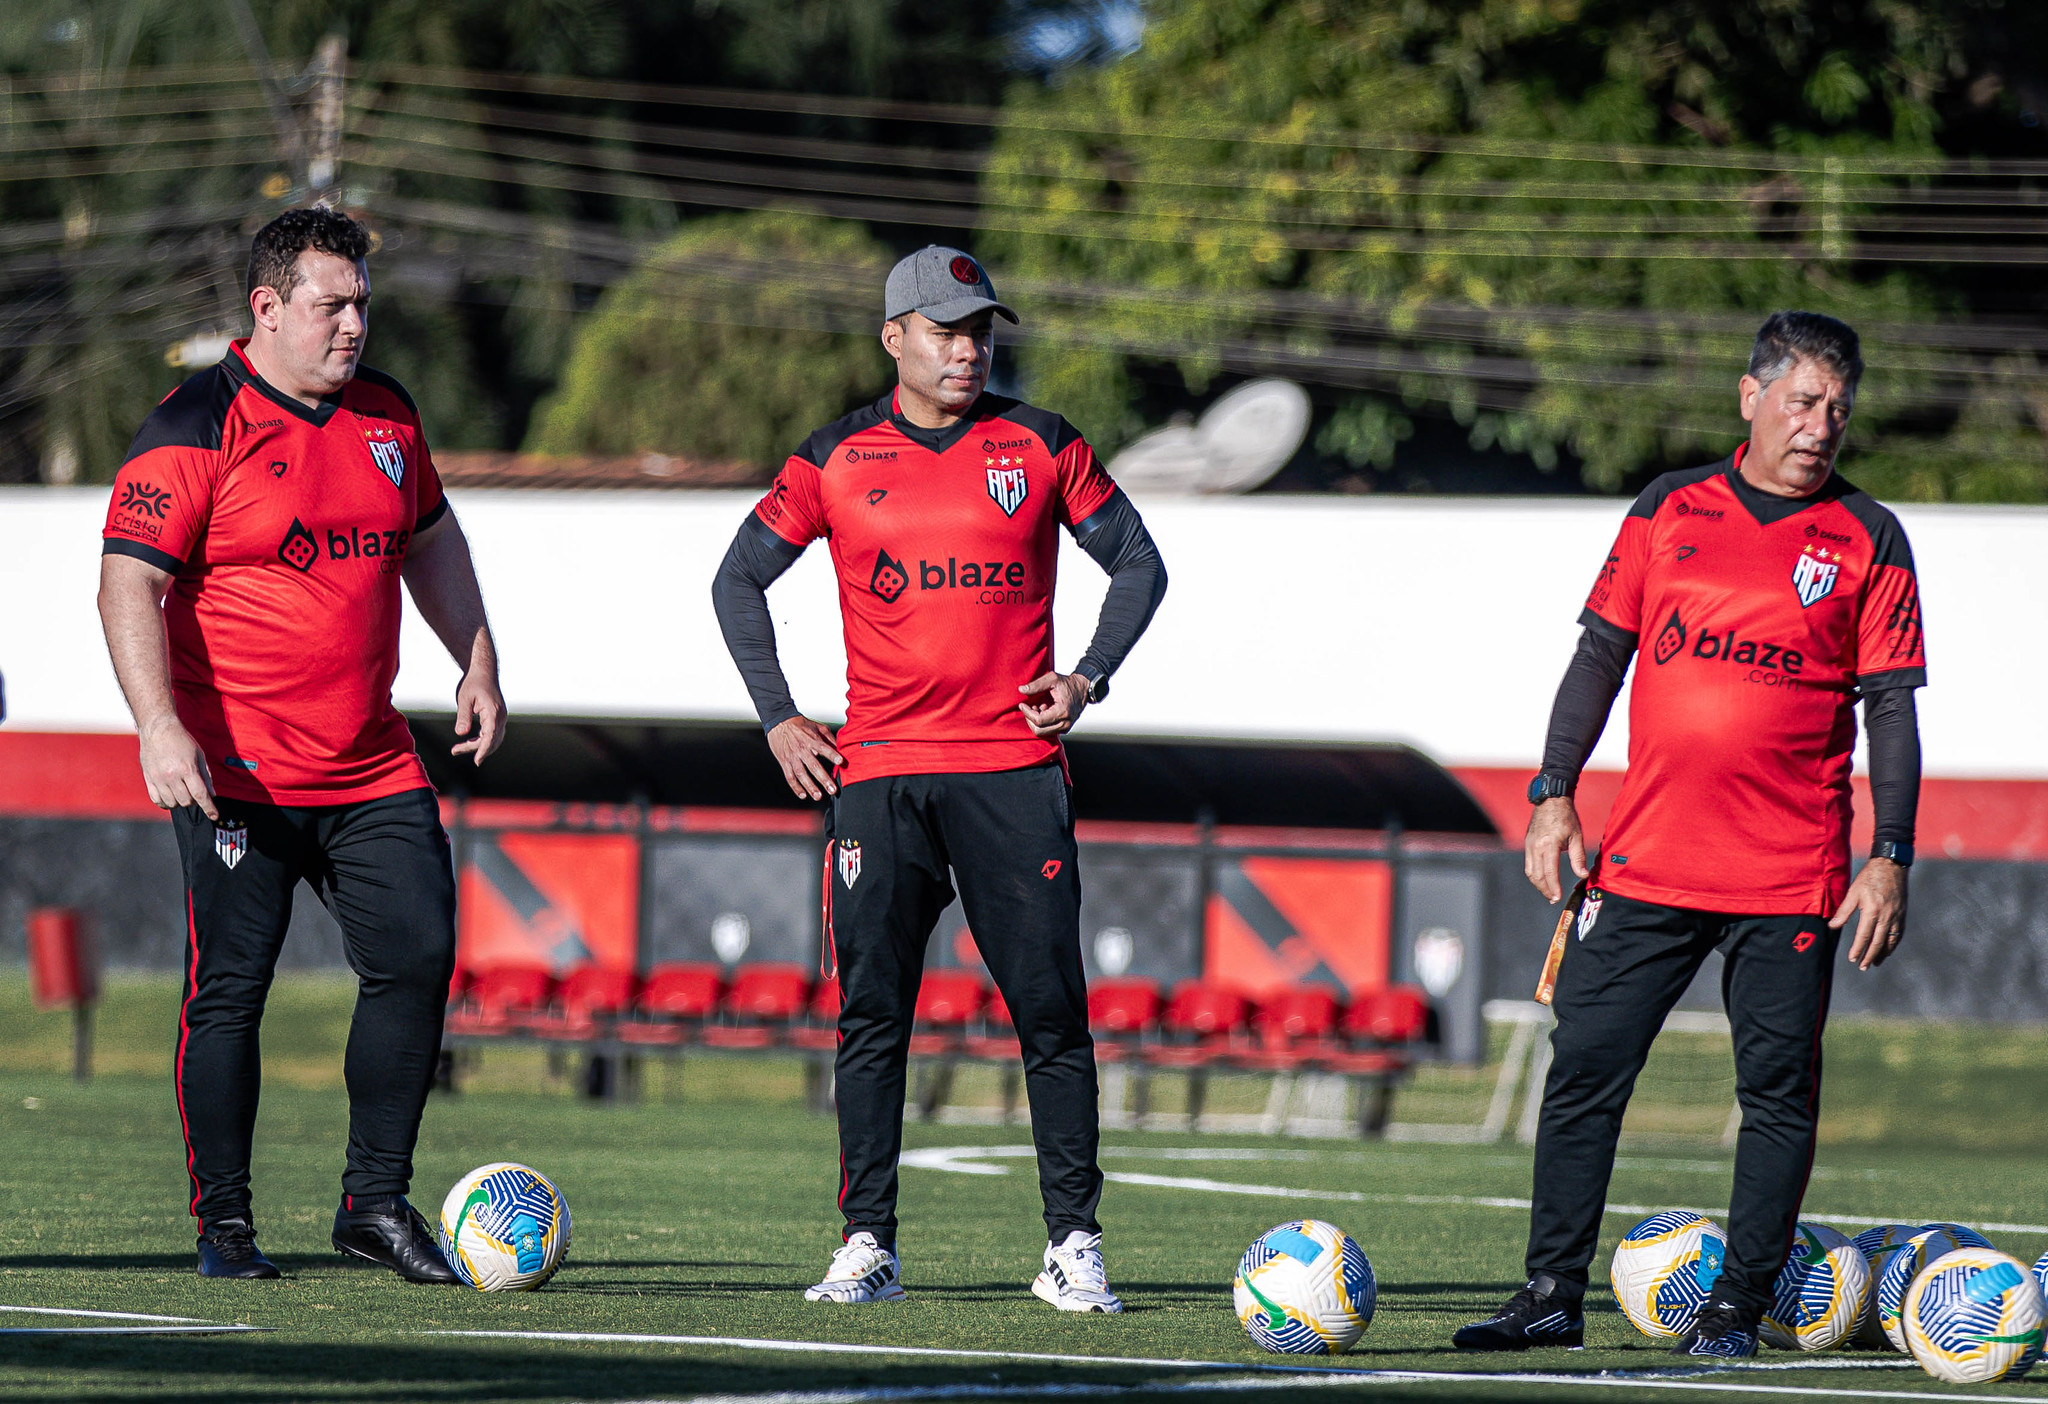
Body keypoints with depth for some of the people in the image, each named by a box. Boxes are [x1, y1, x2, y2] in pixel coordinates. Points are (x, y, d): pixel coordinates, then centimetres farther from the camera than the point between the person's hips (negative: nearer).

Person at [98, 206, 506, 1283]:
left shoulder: (385, 414, 11)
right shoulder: (196, 430, -10)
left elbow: (429, 538, 27)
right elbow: (128, 582, -14)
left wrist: (476, 661, 19)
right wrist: (159, 727, -25)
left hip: (373, 769, 6)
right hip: (234, 770, -6)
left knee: (418, 957, -3)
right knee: (228, 992, -3)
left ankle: (376, 1200, 7)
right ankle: (224, 1223, 8)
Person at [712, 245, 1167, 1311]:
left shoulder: (1041, 447, 5)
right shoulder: (836, 461, 5)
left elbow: (1137, 562, 13)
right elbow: (739, 581, 13)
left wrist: (1091, 677, 0)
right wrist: (778, 718, 5)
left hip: (1015, 766, 0)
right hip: (876, 774, 0)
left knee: (1050, 1007, -4)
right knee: (871, 1011, -1)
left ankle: (1073, 1243, 1)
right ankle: (867, 1244, 4)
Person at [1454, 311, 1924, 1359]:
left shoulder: (1869, 542, 3)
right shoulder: (1668, 511, 8)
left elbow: (1891, 710, 2)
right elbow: (1600, 655, 11)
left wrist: (1889, 860, -6)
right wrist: (1554, 798, 3)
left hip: (1792, 878, -2)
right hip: (1647, 859, 2)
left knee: (1778, 1092, -1)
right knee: (1585, 1067, -1)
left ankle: (1735, 1309, 8)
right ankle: (1552, 1297, 7)